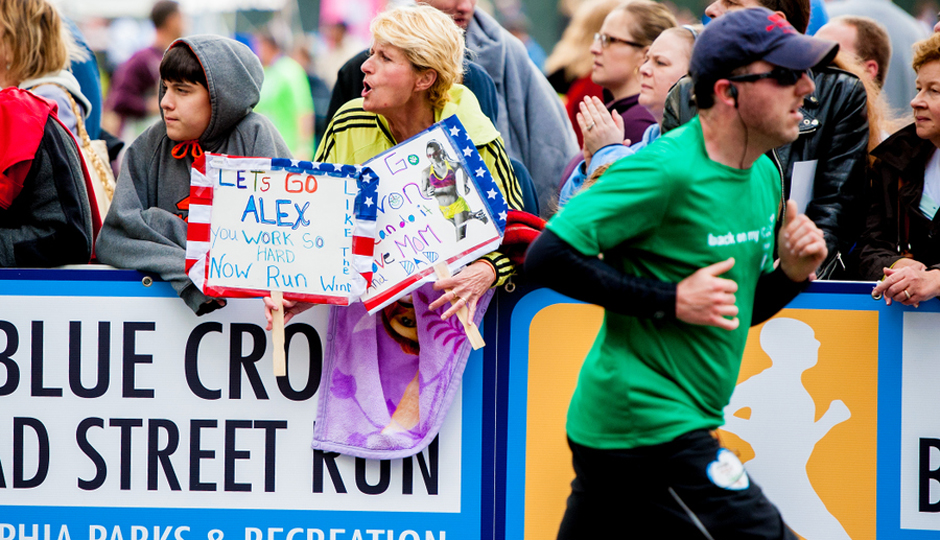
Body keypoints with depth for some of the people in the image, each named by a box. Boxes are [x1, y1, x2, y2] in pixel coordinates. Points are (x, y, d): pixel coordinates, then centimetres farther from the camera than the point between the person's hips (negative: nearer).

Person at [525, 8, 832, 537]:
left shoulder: (765, 175, 12)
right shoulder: (667, 170, -17)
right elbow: (548, 257, -20)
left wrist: (791, 275, 2)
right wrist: (670, 301, -21)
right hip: (650, 429, -10)